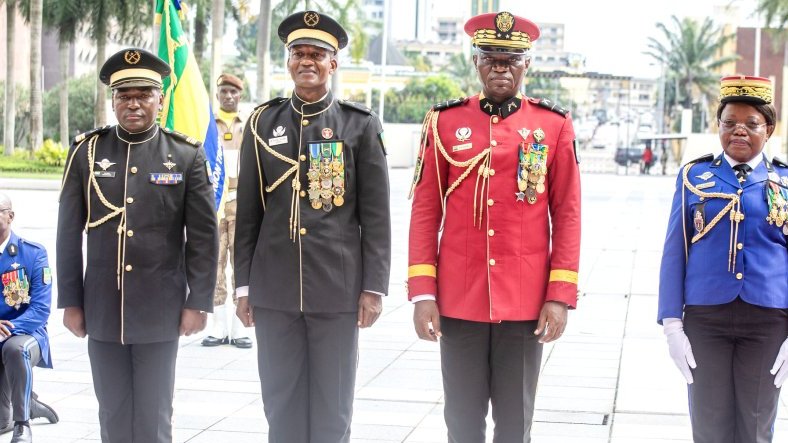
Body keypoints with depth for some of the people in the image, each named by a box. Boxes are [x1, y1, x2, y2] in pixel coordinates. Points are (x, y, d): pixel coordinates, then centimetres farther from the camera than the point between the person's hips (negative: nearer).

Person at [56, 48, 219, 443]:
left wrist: (198, 302, -4)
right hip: (102, 308, 2)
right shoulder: (86, 151, 3)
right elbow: (69, 232, 5)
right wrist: (70, 301, 2)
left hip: (160, 310, -1)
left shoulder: (187, 155, -1)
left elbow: (203, 235, 0)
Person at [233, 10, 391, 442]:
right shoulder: (262, 123, 7)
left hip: (338, 287, -2)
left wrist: (374, 286, -5)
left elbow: (376, 215, 0)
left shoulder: (361, 125, 1)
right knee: (281, 403, 8)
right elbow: (248, 212, 9)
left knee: (332, 407, 5)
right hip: (274, 288, 2)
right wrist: (244, 284, 6)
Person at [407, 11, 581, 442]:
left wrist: (560, 296, -5)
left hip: (526, 304, 0)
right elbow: (425, 212, 3)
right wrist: (422, 293, -3)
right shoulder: (445, 121, 4)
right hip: (459, 302, 1)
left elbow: (567, 215, 2)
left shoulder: (554, 125, 2)